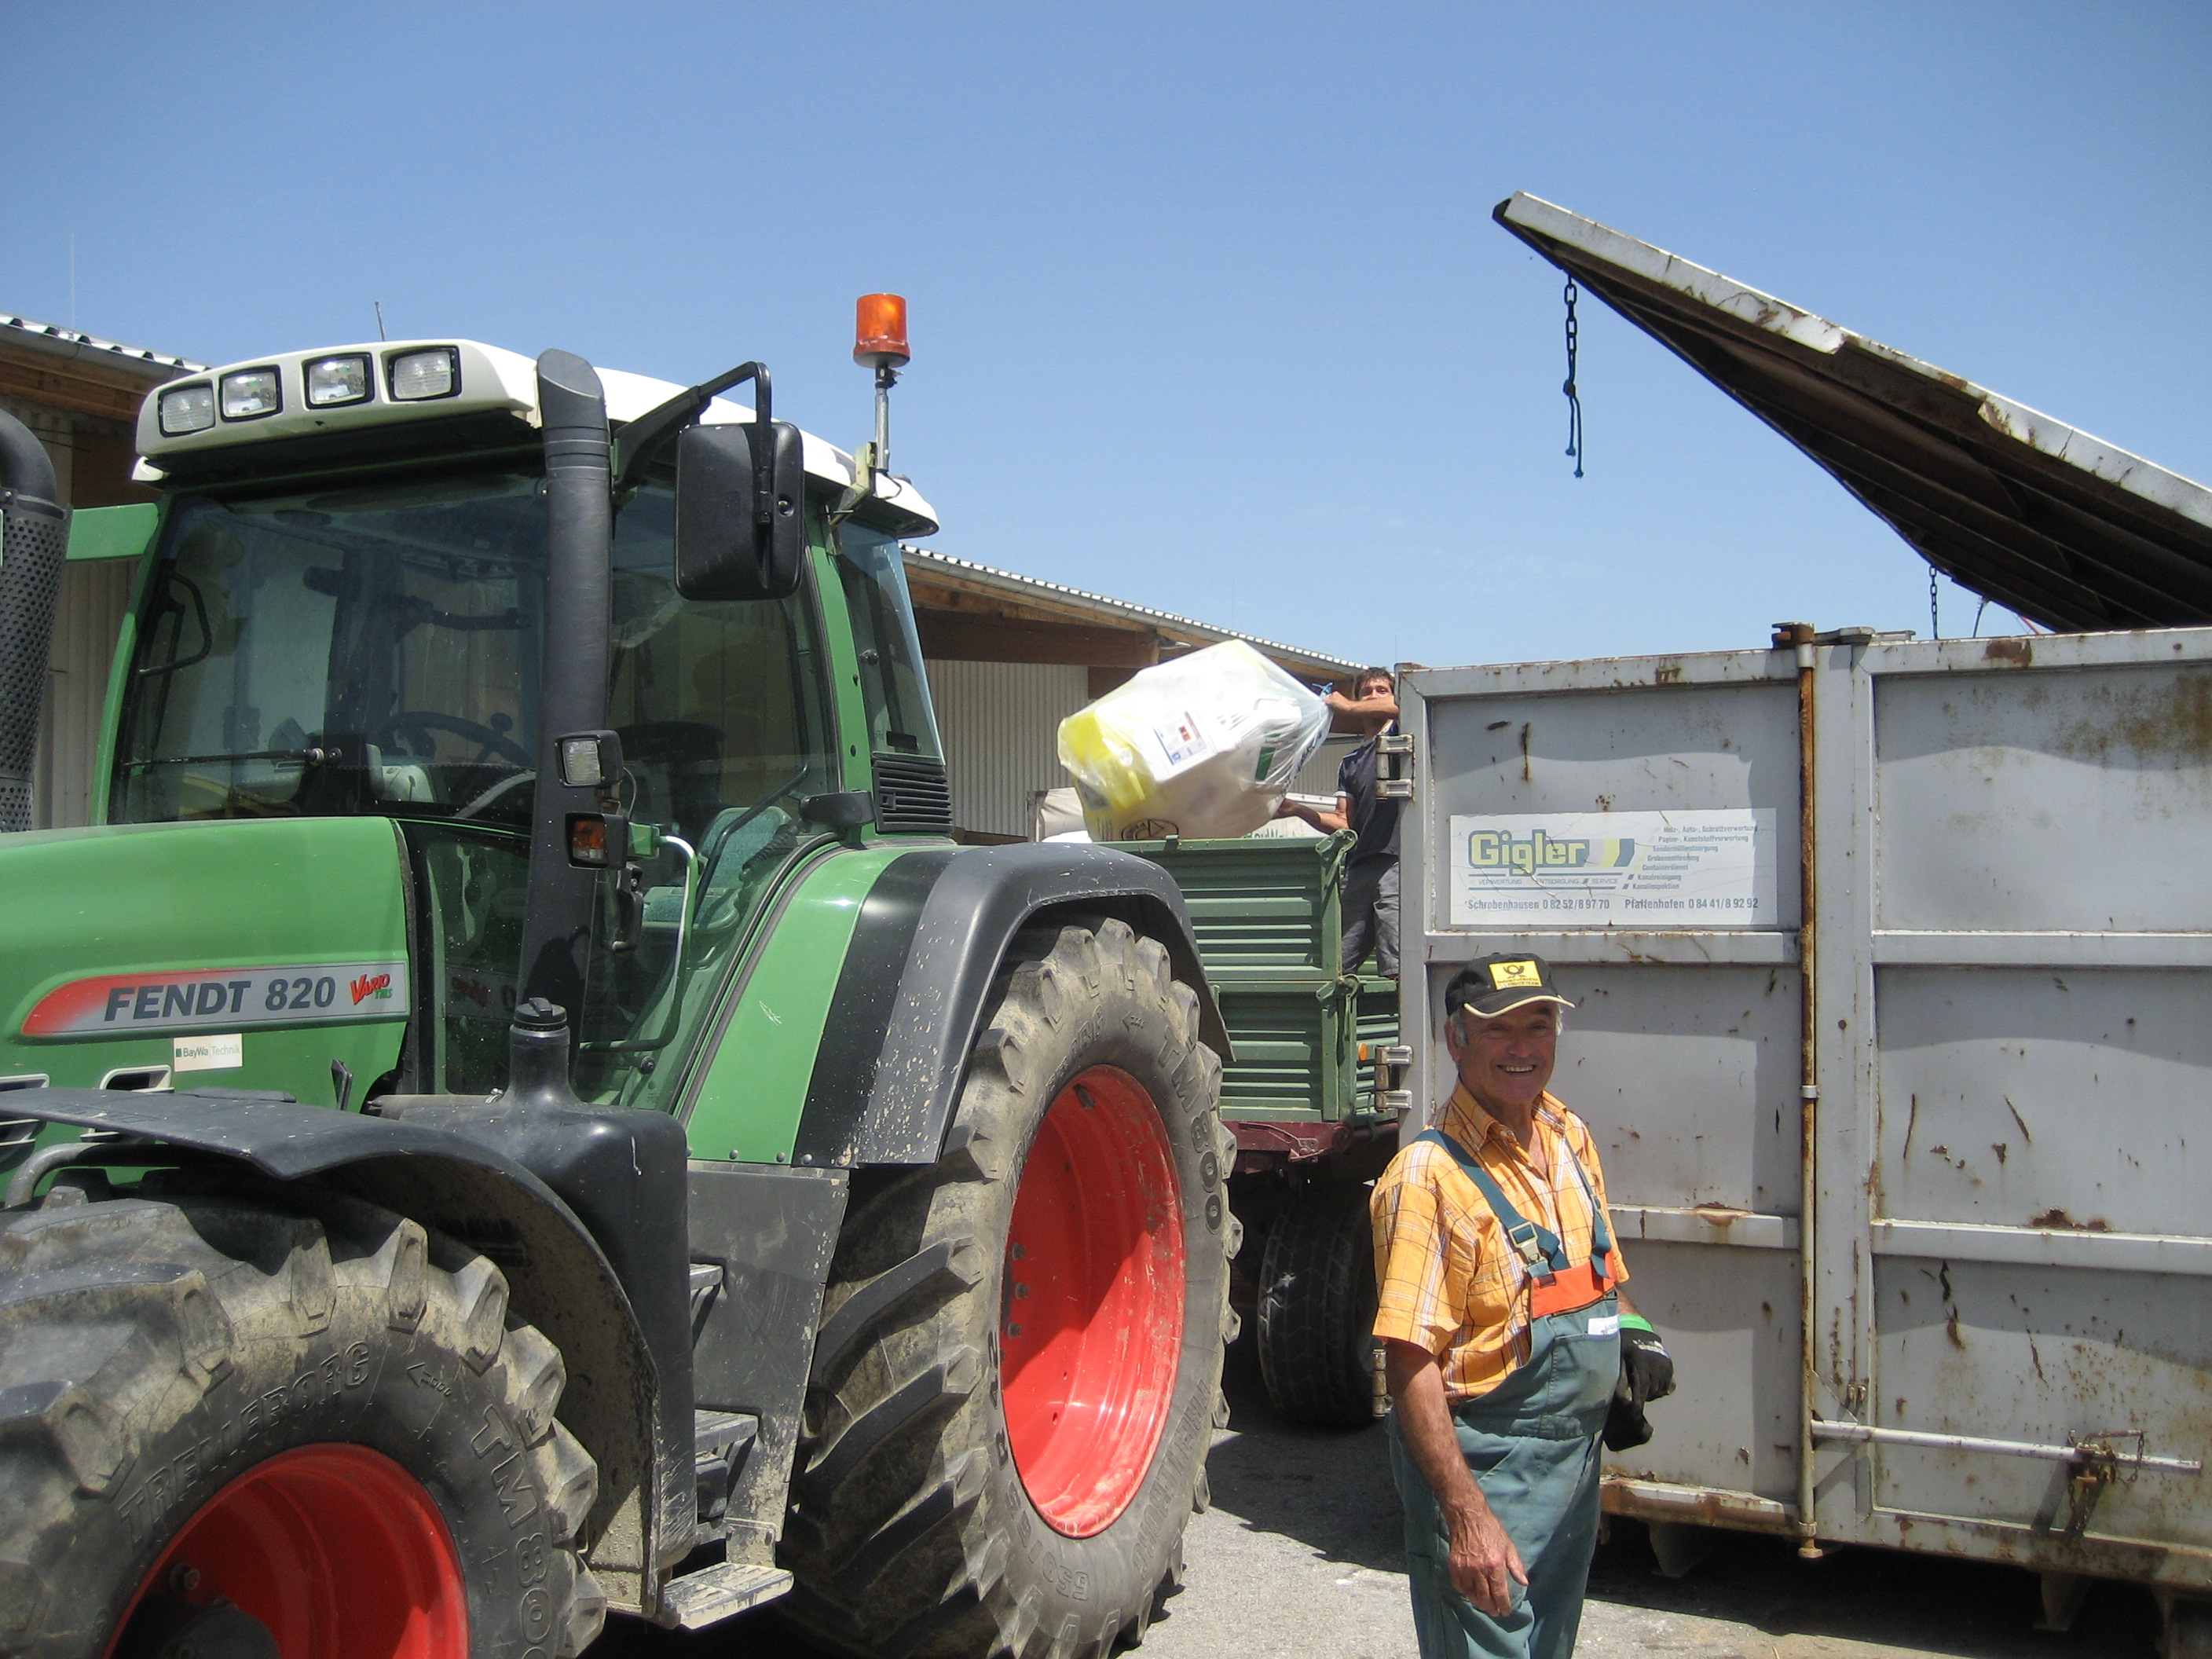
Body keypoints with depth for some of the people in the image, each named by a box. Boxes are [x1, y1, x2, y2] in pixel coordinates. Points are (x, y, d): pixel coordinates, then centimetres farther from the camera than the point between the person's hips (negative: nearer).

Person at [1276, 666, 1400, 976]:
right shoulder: (1351, 763, 27)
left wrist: (1347, 706, -3)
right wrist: (1297, 810, 8)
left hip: (1396, 861, -6)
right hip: (1359, 866, 6)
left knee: (1397, 970, -14)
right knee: (1337, 967, -2)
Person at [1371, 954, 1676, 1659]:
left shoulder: (1571, 1138, 4)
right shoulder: (1429, 1174, -20)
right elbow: (1411, 1362, -23)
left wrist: (1633, 1329, -2)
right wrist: (1467, 1514, -27)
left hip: (1577, 1459, 8)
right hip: (1483, 1465, -8)